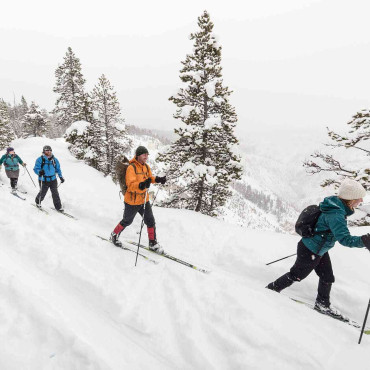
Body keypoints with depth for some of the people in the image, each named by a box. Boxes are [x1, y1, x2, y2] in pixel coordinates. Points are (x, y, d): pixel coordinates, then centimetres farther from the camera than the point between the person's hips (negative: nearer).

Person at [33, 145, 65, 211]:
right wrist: (39, 172, -30)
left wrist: (61, 177, 11)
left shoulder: (54, 159, 7)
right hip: (44, 180, -3)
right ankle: (38, 202, 39)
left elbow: (58, 169, 17)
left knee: (55, 193, 1)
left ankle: (58, 206, 9)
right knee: (42, 193, 10)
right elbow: (36, 169, -7)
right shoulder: (40, 159, -6)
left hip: (53, 180, 3)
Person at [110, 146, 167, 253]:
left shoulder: (146, 167, 3)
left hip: (144, 200, 6)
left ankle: (153, 243, 22)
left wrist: (157, 179, 3)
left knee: (150, 221, 7)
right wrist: (141, 185, -48)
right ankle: (114, 235, 39)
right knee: (127, 221, 13)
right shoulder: (131, 168, -20)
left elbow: (150, 178, 21)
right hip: (132, 201, -6)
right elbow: (130, 185, -30)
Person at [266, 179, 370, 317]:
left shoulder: (336, 207, -1)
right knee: (296, 275, 11)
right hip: (310, 252, -9)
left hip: (319, 250, 9)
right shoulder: (336, 215, -32)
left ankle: (322, 304, 36)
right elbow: (344, 238, -40)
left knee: (327, 277, 17)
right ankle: (272, 289, 31)